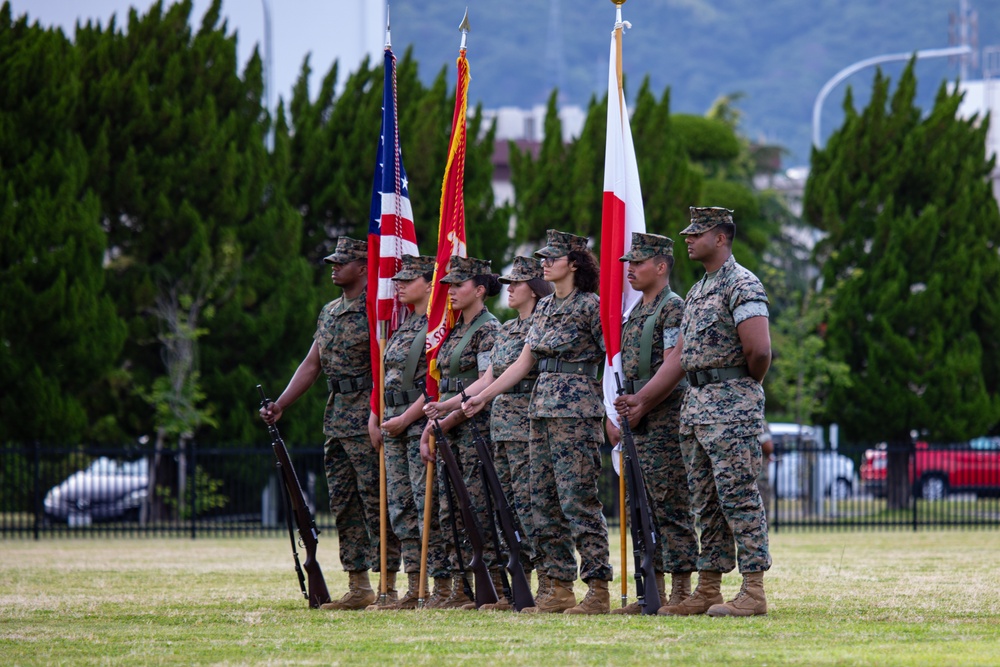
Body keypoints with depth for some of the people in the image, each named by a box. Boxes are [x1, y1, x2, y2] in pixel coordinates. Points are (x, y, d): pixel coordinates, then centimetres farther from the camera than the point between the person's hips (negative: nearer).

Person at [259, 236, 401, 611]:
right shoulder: (329, 312, 17)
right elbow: (312, 364, 20)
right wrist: (279, 406, 14)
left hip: (369, 420, -9)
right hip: (336, 420, 9)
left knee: (377, 504, -7)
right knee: (343, 505, 9)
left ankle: (388, 589, -4)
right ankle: (358, 588, 13)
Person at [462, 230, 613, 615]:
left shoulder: (590, 306, -7)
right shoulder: (544, 308, 16)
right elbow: (524, 362, 19)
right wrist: (484, 396, 18)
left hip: (577, 411, -9)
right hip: (542, 409, 9)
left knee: (578, 500, -11)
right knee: (544, 503, 6)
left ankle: (599, 590, -8)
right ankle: (560, 590, 10)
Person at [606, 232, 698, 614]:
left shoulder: (674, 309, -9)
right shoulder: (635, 314, 18)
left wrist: (639, 406, -16)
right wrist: (614, 415, 12)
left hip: (665, 420, -9)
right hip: (638, 425, 9)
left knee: (671, 507, -8)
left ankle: (681, 591, -7)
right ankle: (654, 592, 11)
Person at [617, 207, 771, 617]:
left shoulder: (742, 286, -11)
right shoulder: (697, 292, 19)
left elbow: (759, 349, -20)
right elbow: (680, 354, 20)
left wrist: (747, 384, -2)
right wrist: (641, 398, 17)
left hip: (732, 408, -10)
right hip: (696, 405, 10)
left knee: (739, 498, -10)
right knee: (705, 503, 9)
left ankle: (753, 592, -10)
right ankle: (708, 591, 12)